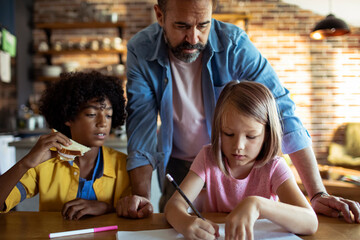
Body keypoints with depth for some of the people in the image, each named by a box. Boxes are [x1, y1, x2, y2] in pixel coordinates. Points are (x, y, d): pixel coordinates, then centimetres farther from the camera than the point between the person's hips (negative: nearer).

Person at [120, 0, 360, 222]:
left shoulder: (234, 43, -25)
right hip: (178, 164, 1)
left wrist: (318, 193, -33)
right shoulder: (141, 51, -20)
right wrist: (142, 196, -33)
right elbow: (141, 122, -21)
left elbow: (281, 109, -28)